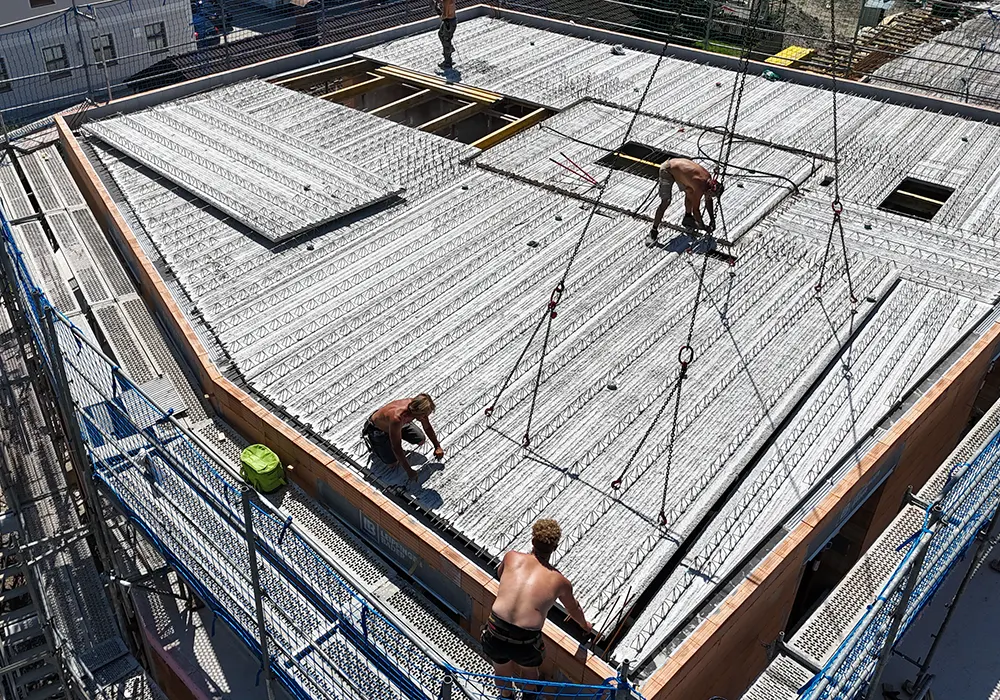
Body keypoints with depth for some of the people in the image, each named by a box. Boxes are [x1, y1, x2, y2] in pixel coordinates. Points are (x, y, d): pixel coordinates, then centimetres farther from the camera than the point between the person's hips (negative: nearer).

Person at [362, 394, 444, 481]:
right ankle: (373, 445, 14)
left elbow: (428, 427, -5)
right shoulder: (397, 418, -46)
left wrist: (437, 446, 0)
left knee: (421, 440, 4)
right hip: (378, 429, -6)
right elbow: (396, 448, -37)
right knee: (392, 463, -9)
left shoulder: (418, 407, -26)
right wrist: (409, 470, -31)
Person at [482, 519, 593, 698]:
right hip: (525, 642, -2)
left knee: (502, 672, 34)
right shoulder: (560, 581, 2)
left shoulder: (512, 558, 3)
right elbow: (573, 609, 23)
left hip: (495, 634, 2)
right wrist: (585, 625, 47)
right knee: (529, 670, 34)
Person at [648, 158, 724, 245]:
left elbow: (709, 200, 8)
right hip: (667, 171, -9)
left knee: (690, 192, 13)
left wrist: (712, 220, 8)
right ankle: (654, 231, -13)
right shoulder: (700, 187, -31)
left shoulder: (709, 178, -6)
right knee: (666, 201, -17)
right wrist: (704, 227, -12)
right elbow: (696, 210, -22)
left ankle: (687, 218, 32)